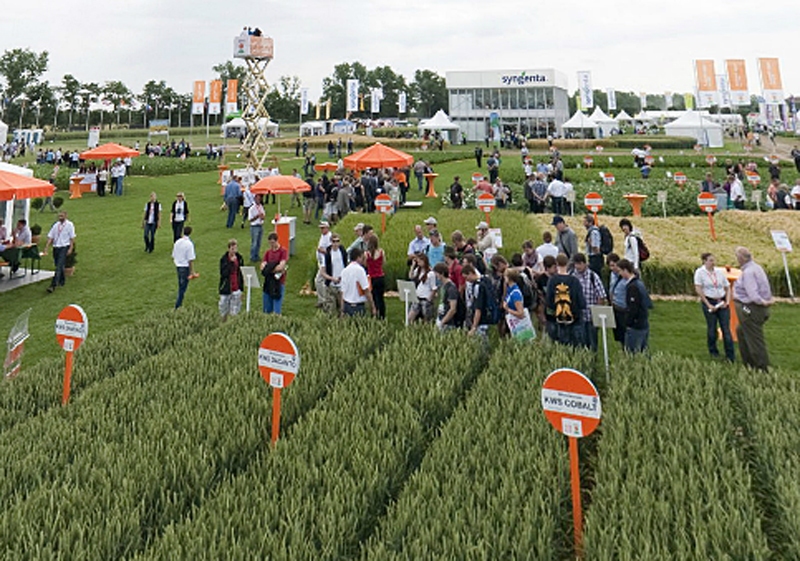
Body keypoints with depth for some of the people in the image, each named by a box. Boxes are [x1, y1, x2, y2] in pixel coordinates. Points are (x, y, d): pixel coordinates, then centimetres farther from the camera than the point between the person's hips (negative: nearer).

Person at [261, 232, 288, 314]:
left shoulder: (283, 251, -5)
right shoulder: (268, 252, 12)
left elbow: (281, 266, -16)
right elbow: (263, 266, 3)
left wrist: (269, 270, -6)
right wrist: (275, 269, -13)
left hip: (279, 282, -5)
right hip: (268, 282, 6)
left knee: (276, 310, -3)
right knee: (267, 309, 11)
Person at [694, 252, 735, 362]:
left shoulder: (720, 272, 7)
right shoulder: (700, 272, -4)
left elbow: (727, 288, 14)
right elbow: (698, 290, -9)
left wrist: (727, 301, 0)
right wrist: (708, 305, -12)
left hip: (722, 302, 3)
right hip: (709, 302, -3)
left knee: (726, 329, -2)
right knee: (712, 328, 4)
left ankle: (730, 356, 2)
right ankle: (713, 352, 25)